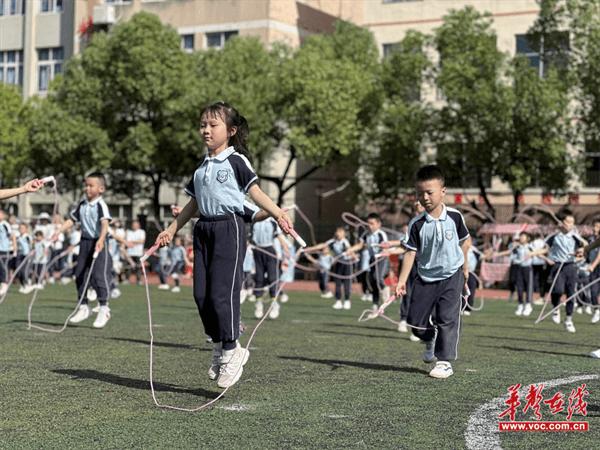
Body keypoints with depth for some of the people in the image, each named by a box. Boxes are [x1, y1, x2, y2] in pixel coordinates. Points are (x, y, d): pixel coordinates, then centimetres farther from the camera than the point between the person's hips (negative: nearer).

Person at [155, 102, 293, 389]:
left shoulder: (236, 161, -1)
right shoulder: (202, 166, 18)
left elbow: (255, 192, -9)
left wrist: (278, 214, -23)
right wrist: (171, 230, 25)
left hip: (229, 227, -7)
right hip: (203, 229, 7)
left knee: (222, 292, -10)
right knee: (201, 294, 3)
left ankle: (231, 352, 2)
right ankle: (219, 347, 16)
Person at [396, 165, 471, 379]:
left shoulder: (455, 216, -7)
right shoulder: (417, 224, -11)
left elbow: (464, 241, 9)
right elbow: (410, 252, -11)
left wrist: (464, 267, 12)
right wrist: (402, 280, -18)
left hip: (452, 275, -1)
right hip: (425, 278, 1)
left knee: (447, 318, -9)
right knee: (415, 321, 2)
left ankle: (445, 361, -1)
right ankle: (431, 339, 35)